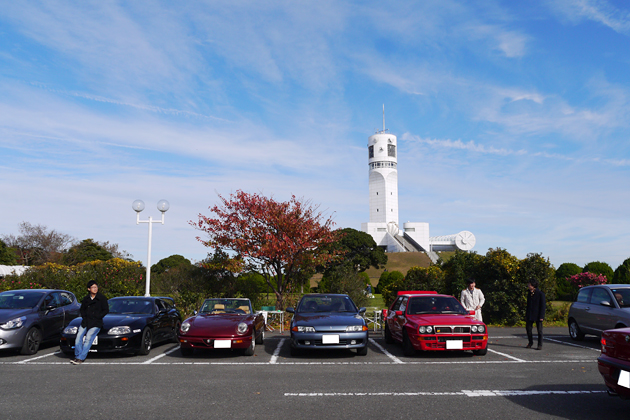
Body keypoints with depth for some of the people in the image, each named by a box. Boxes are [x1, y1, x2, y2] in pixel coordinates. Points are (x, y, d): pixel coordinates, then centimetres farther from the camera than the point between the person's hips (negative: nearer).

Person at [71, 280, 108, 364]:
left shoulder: (102, 298, 1)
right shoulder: (86, 299, 13)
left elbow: (106, 310, 0)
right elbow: (82, 309, 25)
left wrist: (97, 317, -7)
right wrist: (84, 316, 7)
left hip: (96, 323, -5)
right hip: (85, 321, 5)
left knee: (88, 338, -18)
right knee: (79, 336, -10)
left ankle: (81, 358, -16)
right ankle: (77, 356, 1)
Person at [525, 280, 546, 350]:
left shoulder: (540, 293, -11)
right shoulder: (529, 293, 8)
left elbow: (543, 305, -11)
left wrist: (541, 316, -15)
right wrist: (526, 314, 13)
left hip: (538, 315, -6)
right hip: (530, 315, 6)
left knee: (539, 330, 2)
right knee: (528, 328, 6)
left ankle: (540, 345, 12)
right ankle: (530, 343, 24)